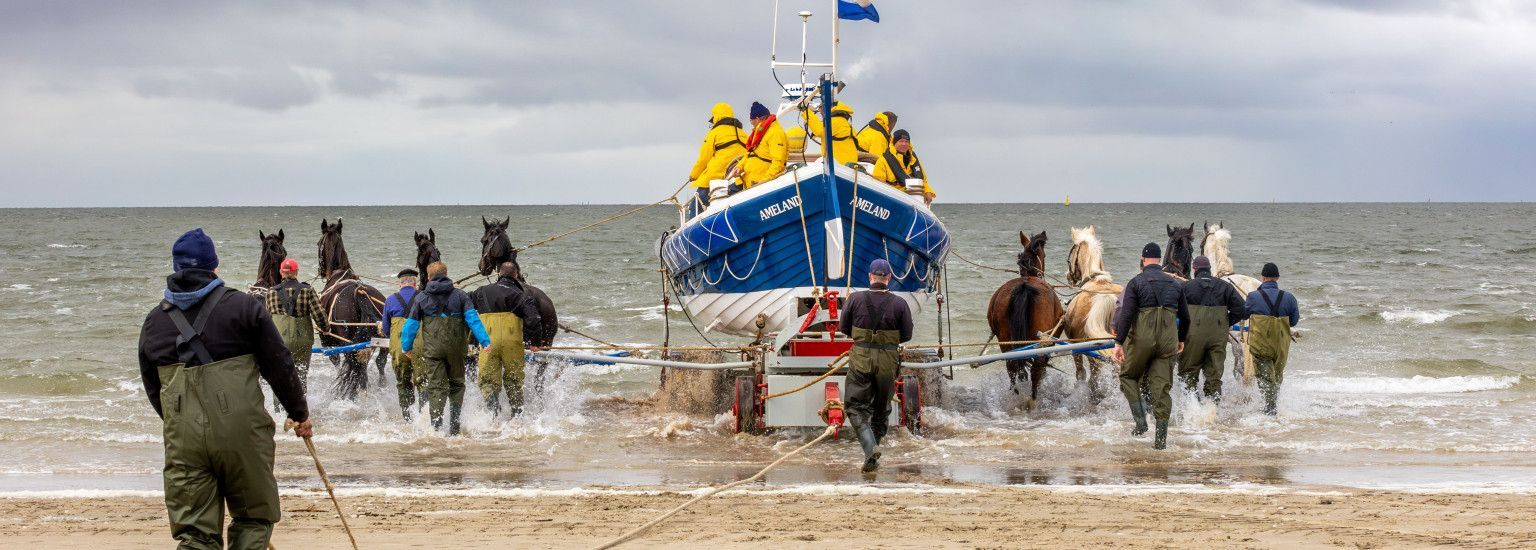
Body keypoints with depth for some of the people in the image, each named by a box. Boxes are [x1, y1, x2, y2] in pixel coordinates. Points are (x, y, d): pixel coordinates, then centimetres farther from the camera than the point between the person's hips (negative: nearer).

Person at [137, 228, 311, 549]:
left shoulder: (154, 321, 12)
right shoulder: (244, 307, 1)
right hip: (242, 433, -3)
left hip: (183, 438, 3)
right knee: (254, 518, 13)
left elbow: (152, 388, 20)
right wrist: (299, 414, 16)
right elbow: (279, 367, 2)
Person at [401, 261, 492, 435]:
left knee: (436, 387, 1)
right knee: (456, 385, 15)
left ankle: (436, 426, -11)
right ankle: (454, 428, 12)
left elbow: (411, 324, 7)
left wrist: (407, 347, 19)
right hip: (456, 348, 1)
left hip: (432, 349, -1)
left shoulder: (421, 298, 4)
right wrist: (485, 341, -10)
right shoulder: (460, 296, 4)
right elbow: (473, 319, -5)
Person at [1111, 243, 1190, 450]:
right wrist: (1181, 339, 33)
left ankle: (1140, 420, 2)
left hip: (1141, 339, -3)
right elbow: (1185, 317, 18)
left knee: (1128, 376, 17)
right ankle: (1161, 437, 3)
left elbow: (1126, 314, -13)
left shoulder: (1136, 282, -4)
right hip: (1168, 340, 3)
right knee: (1162, 387, 6)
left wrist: (1119, 342, -13)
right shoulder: (1174, 284, 10)